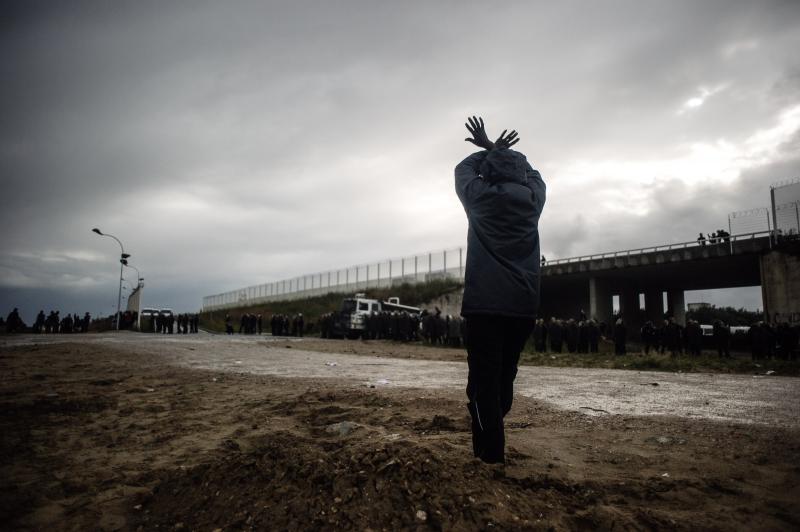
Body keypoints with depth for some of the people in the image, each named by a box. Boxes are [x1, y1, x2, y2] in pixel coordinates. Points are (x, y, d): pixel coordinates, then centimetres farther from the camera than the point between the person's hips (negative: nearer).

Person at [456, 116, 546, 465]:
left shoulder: (480, 196, 2)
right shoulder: (533, 197, 9)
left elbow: (463, 169, 22)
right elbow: (527, 170, 30)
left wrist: (489, 151, 33)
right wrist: (495, 148, 37)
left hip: (484, 303, -4)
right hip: (524, 304, 4)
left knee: (484, 379, -3)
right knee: (505, 377, 14)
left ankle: (491, 452, -3)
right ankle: (491, 441, 24)